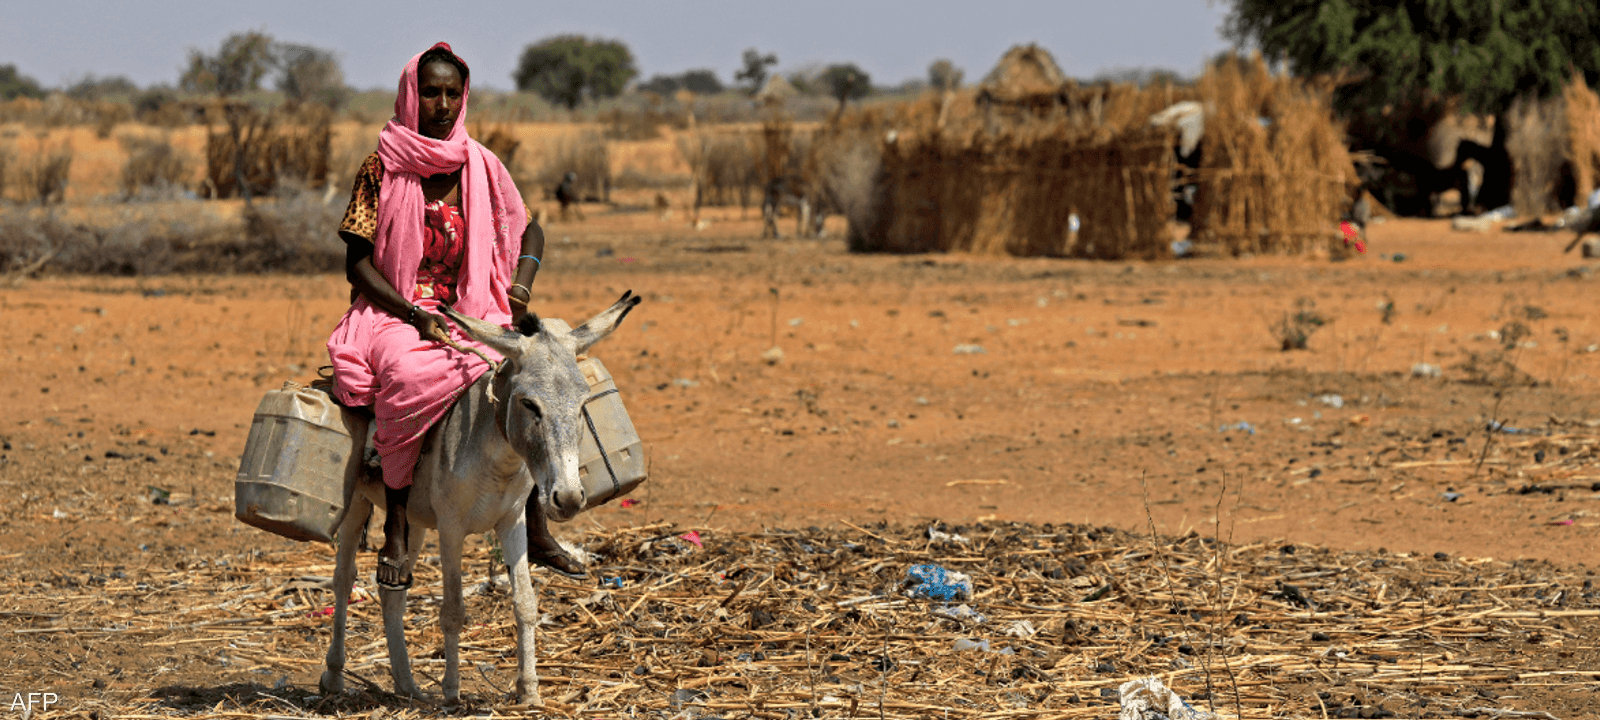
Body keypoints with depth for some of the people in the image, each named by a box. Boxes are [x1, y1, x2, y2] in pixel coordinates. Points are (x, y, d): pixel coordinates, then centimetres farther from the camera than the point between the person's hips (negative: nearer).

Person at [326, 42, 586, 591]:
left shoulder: (481, 168, 8)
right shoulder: (382, 169, -2)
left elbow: (529, 231, 19)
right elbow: (357, 262, -5)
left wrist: (521, 283, -1)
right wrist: (416, 315, -17)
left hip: (473, 318, 4)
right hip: (394, 314, -4)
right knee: (411, 378, -37)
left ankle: (537, 533, -10)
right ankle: (395, 534, -29)